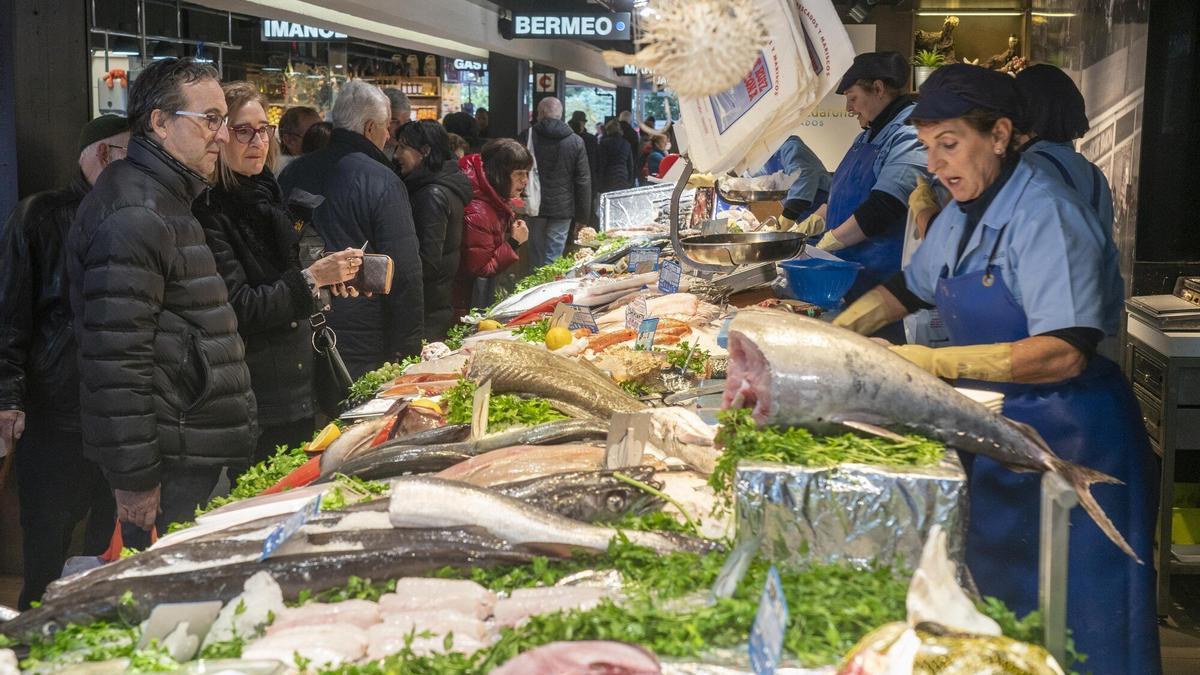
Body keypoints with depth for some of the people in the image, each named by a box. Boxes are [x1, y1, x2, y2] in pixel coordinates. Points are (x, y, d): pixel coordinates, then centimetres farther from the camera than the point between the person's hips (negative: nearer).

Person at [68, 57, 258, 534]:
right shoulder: (133, 215, -18)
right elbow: (116, 357, -24)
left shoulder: (166, 202, 17)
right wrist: (134, 479, -23)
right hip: (169, 467, -10)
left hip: (198, 455, 10)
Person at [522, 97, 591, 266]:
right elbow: (583, 180, -2)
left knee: (537, 257, 12)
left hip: (535, 207, 1)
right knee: (553, 258, 1)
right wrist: (582, 214, 5)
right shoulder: (576, 142, -4)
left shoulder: (528, 136, -5)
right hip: (562, 207, -1)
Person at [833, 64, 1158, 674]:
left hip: (1068, 438, -8)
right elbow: (909, 287, 25)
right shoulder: (962, 217, 7)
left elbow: (1065, 353, -29)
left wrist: (939, 362, -32)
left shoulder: (1045, 216, -20)